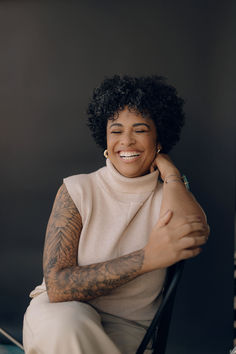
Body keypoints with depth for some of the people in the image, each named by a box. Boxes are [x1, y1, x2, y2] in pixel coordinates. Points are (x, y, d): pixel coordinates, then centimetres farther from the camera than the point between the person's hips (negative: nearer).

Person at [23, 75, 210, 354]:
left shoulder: (169, 196, -1)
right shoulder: (76, 191, -6)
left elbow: (195, 234, -27)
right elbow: (57, 286, -16)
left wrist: (164, 164, -10)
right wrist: (147, 258, -25)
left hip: (130, 326, 1)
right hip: (65, 311, -1)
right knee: (63, 325, -34)